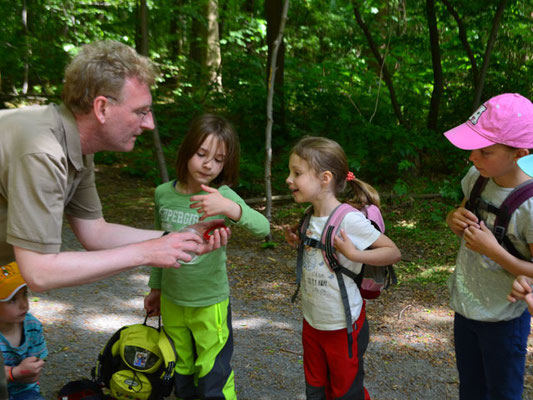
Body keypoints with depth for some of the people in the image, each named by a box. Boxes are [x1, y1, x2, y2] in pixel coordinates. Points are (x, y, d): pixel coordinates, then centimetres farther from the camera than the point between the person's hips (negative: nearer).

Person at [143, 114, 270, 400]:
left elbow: (262, 228, -35)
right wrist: (155, 287, 18)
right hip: (171, 300, 4)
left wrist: (230, 208, -53)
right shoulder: (163, 194, -5)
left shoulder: (222, 195, -18)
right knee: (181, 373, 22)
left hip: (209, 303, -4)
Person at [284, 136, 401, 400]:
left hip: (343, 326, -7)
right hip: (312, 321, 7)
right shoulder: (311, 219, -1)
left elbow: (393, 252, -17)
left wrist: (353, 253, -28)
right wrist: (298, 243, -1)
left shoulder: (349, 220, -23)